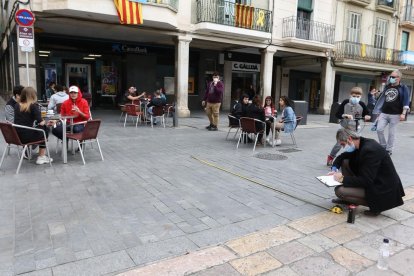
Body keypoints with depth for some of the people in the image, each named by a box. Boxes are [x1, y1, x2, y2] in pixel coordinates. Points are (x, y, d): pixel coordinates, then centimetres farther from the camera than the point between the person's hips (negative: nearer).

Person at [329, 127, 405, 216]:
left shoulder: (369, 150, -26)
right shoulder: (361, 144, 1)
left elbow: (366, 181, -27)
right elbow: (342, 157, 16)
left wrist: (343, 179, -20)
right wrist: (334, 169, -2)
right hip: (372, 182, 10)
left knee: (339, 190, -19)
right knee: (345, 162, 6)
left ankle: (375, 205, -3)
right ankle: (347, 200, 14)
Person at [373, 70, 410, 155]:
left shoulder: (403, 88, 0)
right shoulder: (387, 86, 13)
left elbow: (406, 101, -7)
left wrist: (403, 113, -17)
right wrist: (378, 111, 16)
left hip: (395, 114, -4)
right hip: (384, 113, 4)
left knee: (391, 133, 0)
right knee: (379, 129, -5)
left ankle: (389, 150, 12)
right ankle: (383, 146, 14)